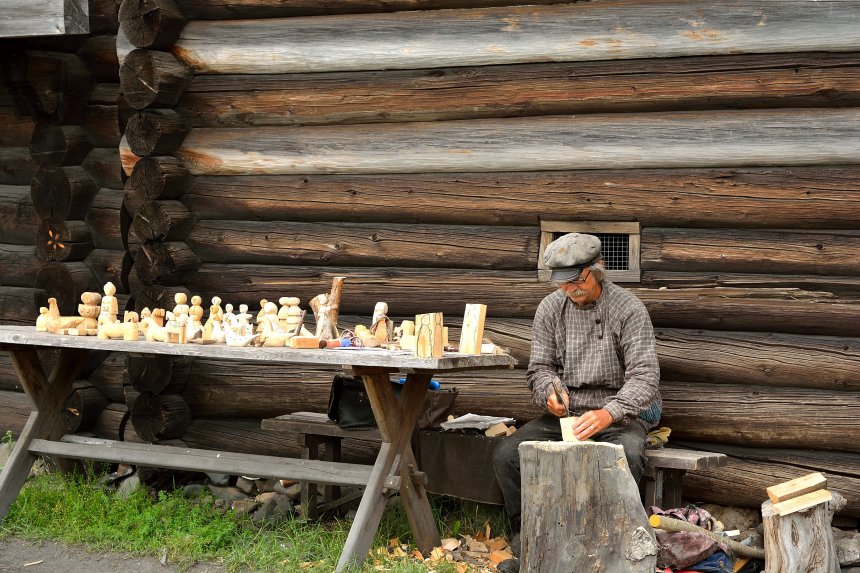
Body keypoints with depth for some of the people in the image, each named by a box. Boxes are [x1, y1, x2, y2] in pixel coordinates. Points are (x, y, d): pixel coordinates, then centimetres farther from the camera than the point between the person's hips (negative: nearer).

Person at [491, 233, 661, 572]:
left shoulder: (628, 309, -9)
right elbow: (540, 366, 11)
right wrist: (550, 392, -14)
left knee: (626, 456, -38)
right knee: (506, 453, -20)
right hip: (565, 413, 4)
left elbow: (644, 375, -17)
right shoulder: (550, 309, 5)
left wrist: (608, 413, -34)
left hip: (619, 413, -4)